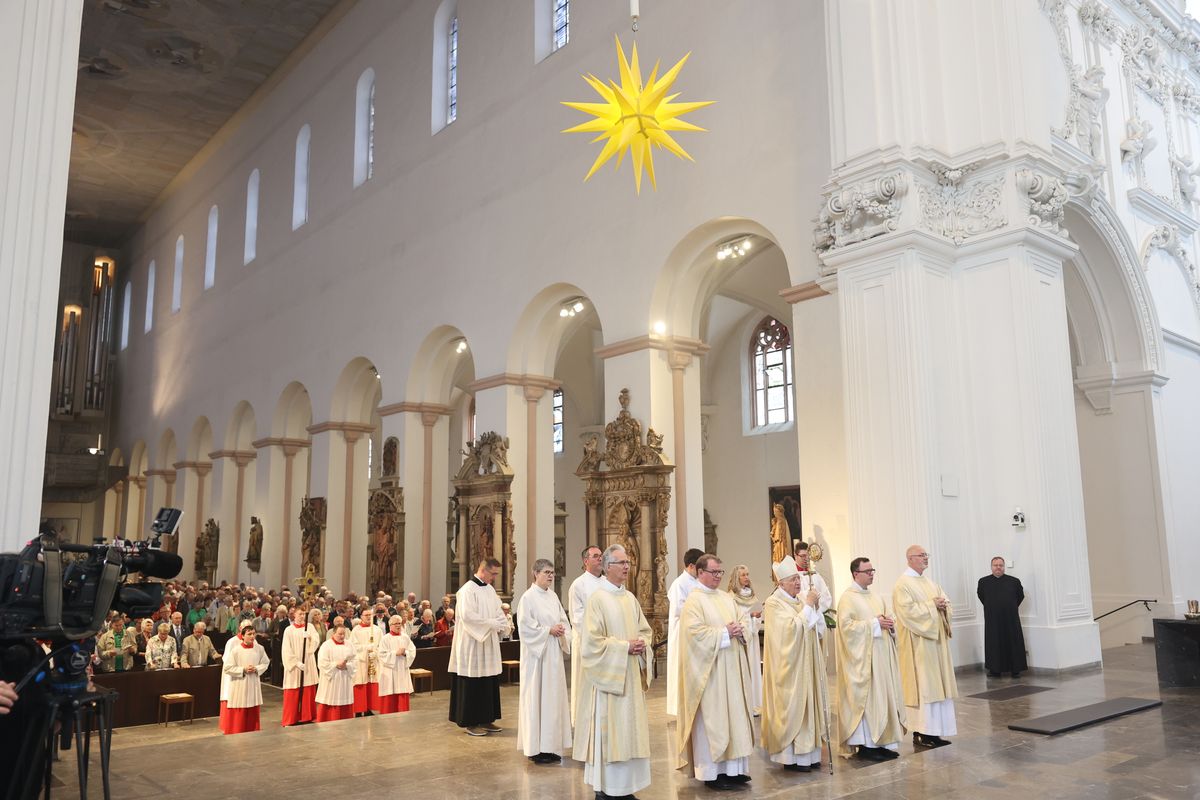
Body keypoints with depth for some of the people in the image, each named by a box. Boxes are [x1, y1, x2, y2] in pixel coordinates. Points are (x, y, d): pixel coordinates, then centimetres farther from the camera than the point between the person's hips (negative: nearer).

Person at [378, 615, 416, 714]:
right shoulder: (386, 639, -5)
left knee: (403, 697, 5)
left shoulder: (405, 637, 7)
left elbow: (413, 651, 5)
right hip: (389, 672, -4)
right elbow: (382, 655, -11)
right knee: (390, 698, 0)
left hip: (403, 671, 4)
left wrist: (405, 653, -14)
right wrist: (395, 653, -17)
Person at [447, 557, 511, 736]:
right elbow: (467, 615, -23)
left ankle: (485, 719, 20)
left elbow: (498, 612, 16)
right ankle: (471, 722, 9)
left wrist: (505, 623, -4)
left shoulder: (490, 589, 12)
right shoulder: (468, 590, -14)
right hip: (472, 644, -8)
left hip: (488, 644, 8)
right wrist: (492, 624, -22)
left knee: (489, 684, 10)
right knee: (473, 684, -1)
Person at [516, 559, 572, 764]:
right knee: (536, 697, -3)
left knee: (554, 695, 9)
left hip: (554, 653, 7)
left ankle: (551, 745, 18)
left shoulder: (553, 596, 11)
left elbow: (564, 620, 15)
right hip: (536, 653, -7)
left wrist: (562, 631, -5)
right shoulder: (528, 597, -9)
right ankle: (535, 748, 4)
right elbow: (525, 625, -15)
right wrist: (548, 630, -15)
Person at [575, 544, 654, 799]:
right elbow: (592, 640, -16)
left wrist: (642, 644, -5)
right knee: (608, 730, -2)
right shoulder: (597, 599, -12)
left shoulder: (630, 598, 10)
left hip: (631, 675, 7)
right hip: (608, 676, -7)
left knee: (628, 729, 11)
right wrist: (624, 646, -17)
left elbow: (646, 630, 16)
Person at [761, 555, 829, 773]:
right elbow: (792, 628, -22)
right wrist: (808, 606, -18)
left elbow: (819, 630, 9)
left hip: (807, 665, 7)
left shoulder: (802, 600, 10)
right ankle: (790, 757, 6)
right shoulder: (774, 604, -11)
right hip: (789, 666, -7)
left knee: (807, 704, 10)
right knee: (791, 707, -3)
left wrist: (815, 606, -5)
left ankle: (807, 753, 18)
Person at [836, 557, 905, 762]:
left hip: (881, 656, 8)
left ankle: (881, 742, 16)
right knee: (865, 697, -4)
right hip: (862, 658, -8)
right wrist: (874, 623, -17)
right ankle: (865, 744, 3)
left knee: (883, 696, 9)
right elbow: (846, 625, -19)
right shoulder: (848, 598, -10)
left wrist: (889, 624, 0)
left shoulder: (876, 597, 15)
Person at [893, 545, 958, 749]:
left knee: (936, 685, 8)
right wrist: (932, 605, -15)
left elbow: (946, 603, 15)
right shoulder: (903, 584, -10)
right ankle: (919, 733, 0)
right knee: (921, 685, -6)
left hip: (935, 641, 8)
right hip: (918, 644, -8)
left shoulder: (930, 583, 15)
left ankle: (933, 731, 14)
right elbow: (908, 611, -20)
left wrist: (943, 606, -7)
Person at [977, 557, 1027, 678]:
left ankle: (1016, 669, 12)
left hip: (1011, 619, 0)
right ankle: (995, 670, 8)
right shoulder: (983, 582, 0)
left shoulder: (1014, 581, -1)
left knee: (1014, 643, 3)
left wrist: (1012, 607, 13)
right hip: (992, 619, 0)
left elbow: (1020, 596, 13)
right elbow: (981, 595, 17)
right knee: (994, 644, 1)